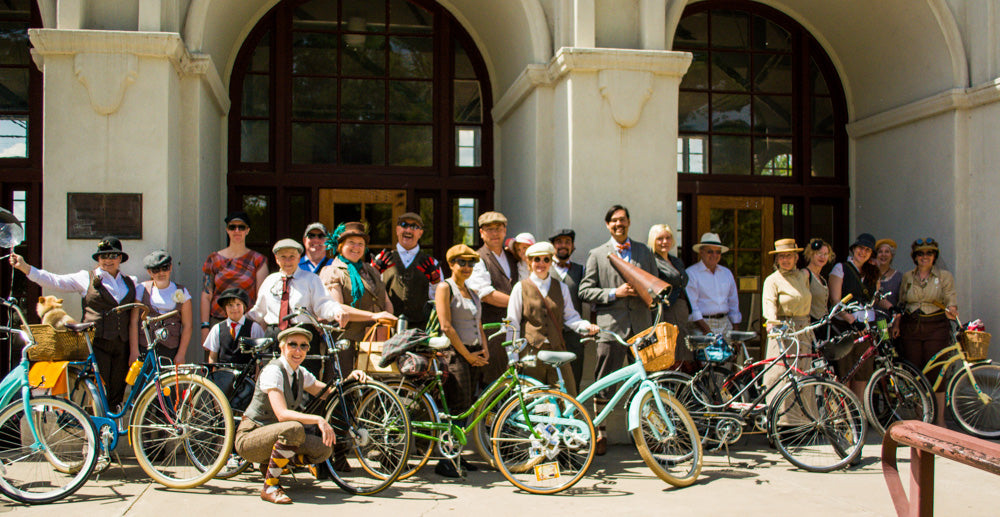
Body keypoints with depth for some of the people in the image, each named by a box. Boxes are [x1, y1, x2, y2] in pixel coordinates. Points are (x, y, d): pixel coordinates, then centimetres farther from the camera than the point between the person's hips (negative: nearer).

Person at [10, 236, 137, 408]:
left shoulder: (130, 282, 15)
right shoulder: (87, 278, 7)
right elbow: (55, 281, 0)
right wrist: (24, 267, -9)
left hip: (121, 346, 3)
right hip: (96, 343, -3)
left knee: (116, 395, 5)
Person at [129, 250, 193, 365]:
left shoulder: (181, 292, 9)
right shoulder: (141, 290, 7)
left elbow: (187, 326, 5)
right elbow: (133, 322, 2)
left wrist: (181, 354, -2)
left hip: (171, 350, 0)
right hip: (144, 348, 0)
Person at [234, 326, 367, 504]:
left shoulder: (300, 373, 4)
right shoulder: (273, 371, -21)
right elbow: (282, 414, -32)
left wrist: (349, 378, -11)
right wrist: (318, 419, -39)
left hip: (272, 436, 8)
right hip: (250, 438, -7)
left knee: (324, 449, -9)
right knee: (294, 428, -36)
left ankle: (271, 464, 9)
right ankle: (269, 487, -20)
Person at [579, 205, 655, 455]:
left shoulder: (644, 252, 16)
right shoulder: (597, 254, 8)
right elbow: (585, 291, 1)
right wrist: (614, 293, -11)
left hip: (641, 325, 3)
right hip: (611, 325, -2)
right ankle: (600, 432, 10)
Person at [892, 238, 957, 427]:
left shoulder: (945, 276, 4)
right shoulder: (907, 277, 12)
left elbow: (951, 301, -3)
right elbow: (901, 303, 16)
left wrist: (950, 310, -25)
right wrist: (896, 324, 4)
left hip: (936, 328, -2)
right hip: (911, 328, 3)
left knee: (935, 373, -2)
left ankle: (939, 418, 8)